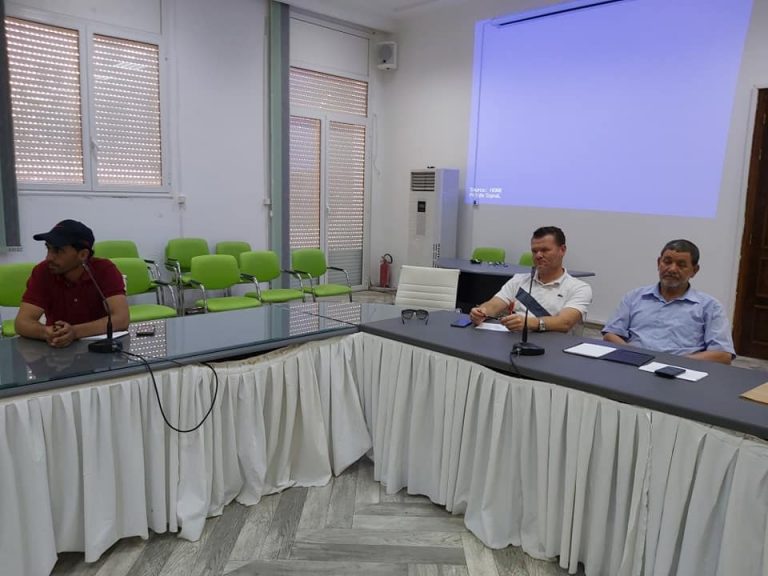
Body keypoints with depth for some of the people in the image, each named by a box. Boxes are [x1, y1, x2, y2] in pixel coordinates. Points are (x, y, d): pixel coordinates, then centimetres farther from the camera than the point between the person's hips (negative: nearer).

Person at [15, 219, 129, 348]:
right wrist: (46, 332, -34)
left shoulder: (105, 270, -14)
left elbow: (121, 319, -24)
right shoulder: (42, 272, -8)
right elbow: (22, 323, -13)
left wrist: (75, 332, -36)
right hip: (56, 349, 2)